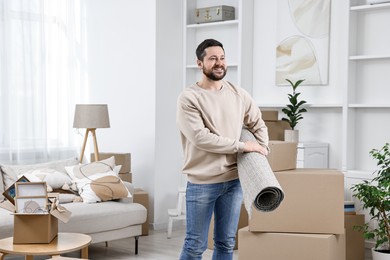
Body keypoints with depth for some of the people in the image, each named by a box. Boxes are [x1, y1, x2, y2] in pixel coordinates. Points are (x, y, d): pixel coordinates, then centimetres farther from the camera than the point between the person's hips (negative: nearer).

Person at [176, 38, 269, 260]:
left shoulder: (239, 94, 7)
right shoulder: (188, 98, -9)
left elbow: (258, 124, 19)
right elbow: (200, 137, -18)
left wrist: (261, 153, 3)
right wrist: (242, 146, -15)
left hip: (234, 180, 5)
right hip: (202, 183, -5)